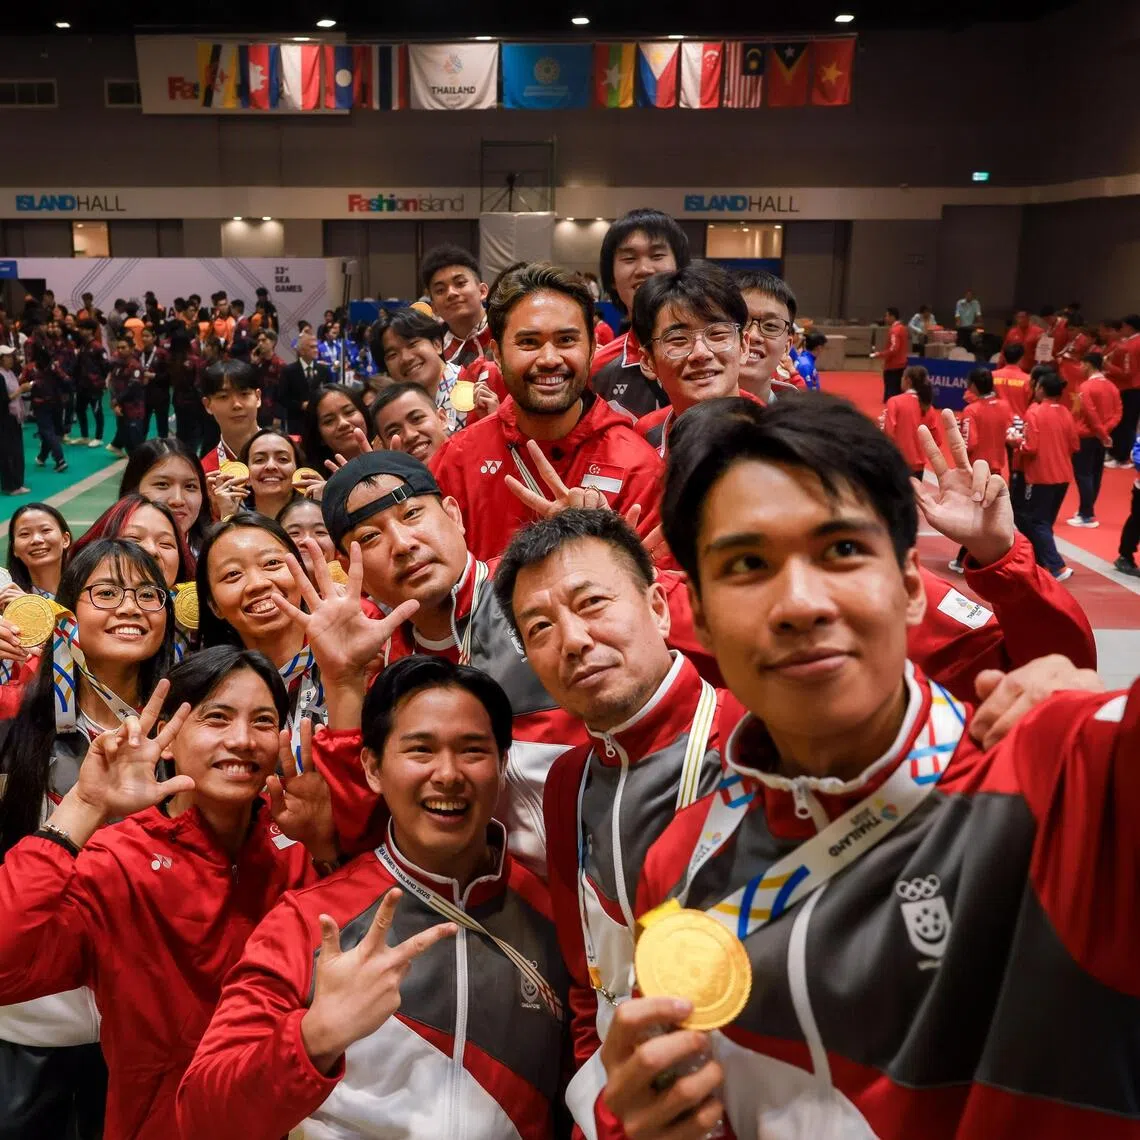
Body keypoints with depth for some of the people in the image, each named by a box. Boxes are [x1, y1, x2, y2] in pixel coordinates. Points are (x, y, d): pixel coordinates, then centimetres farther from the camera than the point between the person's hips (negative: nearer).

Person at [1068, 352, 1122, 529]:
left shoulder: (1086, 386, -15)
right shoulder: (1112, 386, 8)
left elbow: (1090, 413, -20)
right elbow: (1118, 411, 4)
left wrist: (1102, 433, -12)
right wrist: (1106, 430, -4)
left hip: (1086, 437, -8)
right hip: (1102, 438, 8)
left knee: (1083, 475, -4)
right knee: (1095, 474, 13)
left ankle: (1087, 516, -4)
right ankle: (1087, 511, 22)